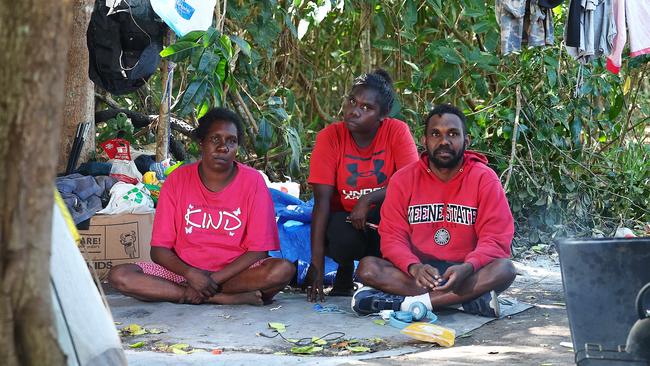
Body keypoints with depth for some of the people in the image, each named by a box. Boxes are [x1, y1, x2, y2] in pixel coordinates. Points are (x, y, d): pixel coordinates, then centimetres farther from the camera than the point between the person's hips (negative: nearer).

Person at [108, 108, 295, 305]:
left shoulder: (252, 181, -5)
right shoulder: (178, 180, -1)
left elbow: (258, 251, -8)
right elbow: (158, 250, -1)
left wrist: (212, 281, -18)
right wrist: (190, 273, -21)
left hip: (235, 271, -2)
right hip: (184, 270, 3)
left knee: (283, 270, -31)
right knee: (119, 276, -22)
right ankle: (229, 298, -24)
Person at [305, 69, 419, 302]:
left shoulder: (397, 131, -13)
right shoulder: (330, 137, -14)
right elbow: (322, 201, -18)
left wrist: (368, 199, -32)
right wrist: (316, 265, -24)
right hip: (345, 217, 0)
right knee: (343, 235, -34)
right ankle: (345, 269, 4)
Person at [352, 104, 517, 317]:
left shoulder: (484, 179, -2)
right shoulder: (404, 179, 2)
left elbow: (495, 239, -9)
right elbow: (392, 236, -4)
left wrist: (467, 268, -30)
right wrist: (414, 267, -26)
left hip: (463, 272, -1)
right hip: (418, 270, 1)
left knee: (504, 269, -31)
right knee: (367, 268, -25)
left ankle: (406, 302, -34)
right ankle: (468, 298, -31)